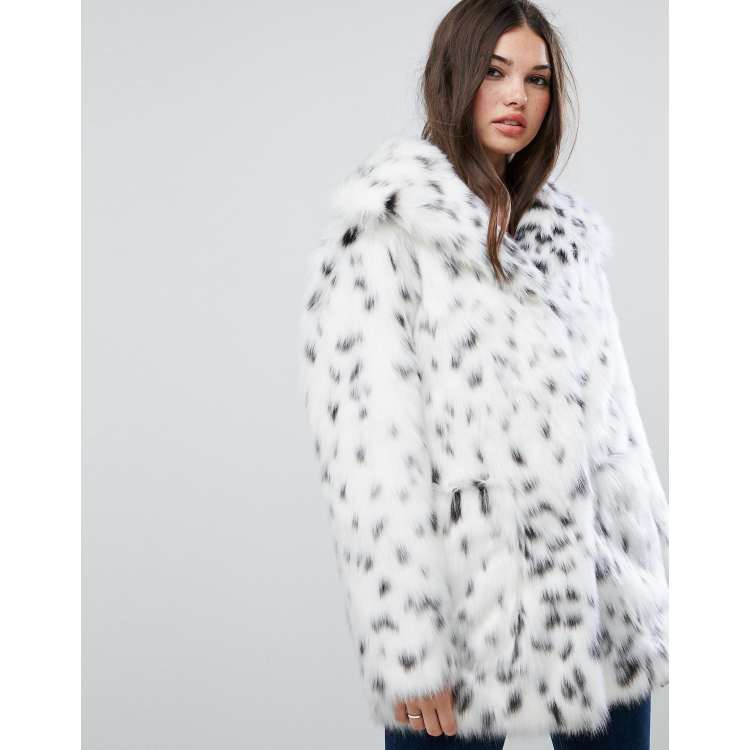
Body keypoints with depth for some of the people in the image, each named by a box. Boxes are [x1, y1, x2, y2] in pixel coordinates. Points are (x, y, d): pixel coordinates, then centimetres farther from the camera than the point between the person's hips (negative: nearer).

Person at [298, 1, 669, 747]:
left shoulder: (567, 231, 12)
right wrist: (403, 648, -16)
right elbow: (365, 449, -13)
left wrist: (649, 570, 11)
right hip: (471, 612, -5)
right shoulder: (387, 229, -7)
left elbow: (612, 408, 15)